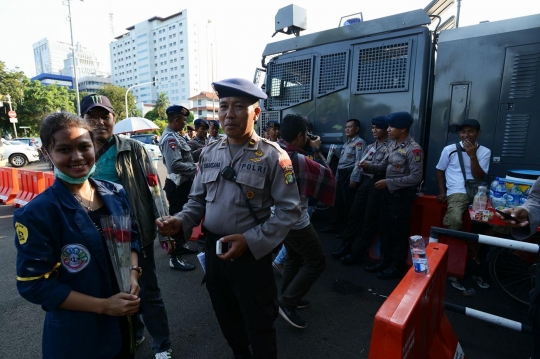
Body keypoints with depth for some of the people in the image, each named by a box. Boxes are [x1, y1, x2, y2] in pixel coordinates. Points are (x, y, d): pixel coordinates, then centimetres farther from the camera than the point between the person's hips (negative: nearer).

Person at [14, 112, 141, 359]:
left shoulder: (115, 194, -4)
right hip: (76, 333, -4)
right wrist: (104, 305, -19)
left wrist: (133, 273, -12)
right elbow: (34, 284, -15)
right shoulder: (36, 213, -18)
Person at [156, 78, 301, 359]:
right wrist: (180, 221, -10)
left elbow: (289, 209, -15)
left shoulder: (272, 156, -12)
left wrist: (250, 240, -22)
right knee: (226, 316, 25)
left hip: (252, 253, -5)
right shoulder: (209, 152, 3)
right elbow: (197, 199, 9)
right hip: (213, 249, 5)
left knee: (258, 323, 15)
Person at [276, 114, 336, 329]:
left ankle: (288, 297, 36)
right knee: (316, 262, 5)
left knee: (294, 257, 24)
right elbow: (326, 174, -13)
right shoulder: (299, 160, -26)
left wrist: (307, 151, 8)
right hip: (295, 219, -9)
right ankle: (287, 302, 9)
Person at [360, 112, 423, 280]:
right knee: (386, 228, 17)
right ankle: (385, 260, 33)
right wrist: (369, 166, -7)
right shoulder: (391, 145, 7)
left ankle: (397, 266, 22)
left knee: (399, 231, 5)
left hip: (403, 195, -8)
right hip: (388, 191, 8)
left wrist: (389, 182, -21)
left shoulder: (414, 149, -18)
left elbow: (416, 177, -21)